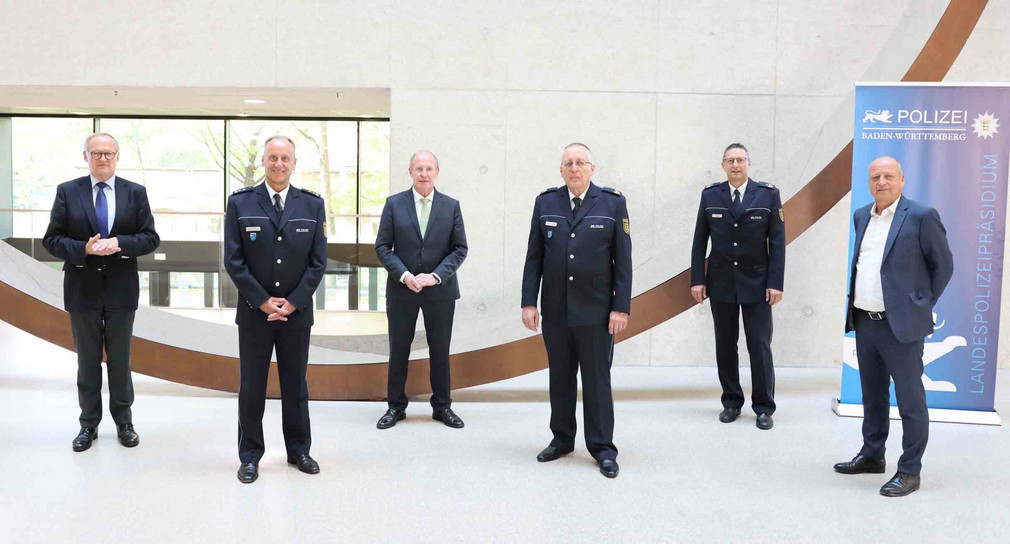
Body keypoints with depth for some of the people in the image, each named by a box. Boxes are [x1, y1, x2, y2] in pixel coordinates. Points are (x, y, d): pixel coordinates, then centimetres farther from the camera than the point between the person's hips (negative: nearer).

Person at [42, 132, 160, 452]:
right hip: (82, 290, 0)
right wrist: (84, 249, -19)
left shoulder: (135, 193, 1)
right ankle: (89, 424, 22)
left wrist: (119, 243, -19)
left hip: (121, 290, 0)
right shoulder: (67, 192, 0)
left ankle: (124, 423, 23)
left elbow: (150, 238, -2)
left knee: (120, 361, 10)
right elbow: (52, 240, -1)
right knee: (88, 362, 10)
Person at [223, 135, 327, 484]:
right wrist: (262, 301, -10)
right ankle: (250, 456, 17)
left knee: (295, 385, 11)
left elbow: (318, 261, 0)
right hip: (254, 311, -1)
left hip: (297, 310, 1)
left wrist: (292, 302, -8)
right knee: (251, 386, 5)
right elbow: (233, 261, -5)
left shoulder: (312, 204, 2)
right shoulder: (240, 203, -1)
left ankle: (299, 451, 25)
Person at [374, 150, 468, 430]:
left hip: (440, 289, 0)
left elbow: (460, 249, 1)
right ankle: (395, 406, 19)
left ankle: (442, 406, 20)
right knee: (398, 349, 7)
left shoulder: (451, 206, 2)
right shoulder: (394, 204, 1)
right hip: (401, 289, 0)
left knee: (440, 350, 7)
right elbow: (382, 246, -1)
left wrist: (435, 276, -13)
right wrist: (404, 275, -14)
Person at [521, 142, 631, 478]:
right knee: (560, 378, 12)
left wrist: (621, 307, -9)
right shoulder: (546, 203, 5)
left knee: (597, 379, 3)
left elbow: (623, 260, -3)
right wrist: (529, 302, -1)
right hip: (555, 310, 3)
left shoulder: (612, 203, -2)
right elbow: (534, 257, 5)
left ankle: (602, 448, 13)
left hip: (596, 311, -2)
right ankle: (562, 439, 25)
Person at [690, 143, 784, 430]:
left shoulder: (768, 194, -2)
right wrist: (697, 279, -2)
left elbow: (777, 241, -4)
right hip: (721, 283, 2)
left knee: (760, 346, 0)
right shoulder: (710, 195, 2)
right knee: (725, 346, 8)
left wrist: (776, 282, -9)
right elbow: (699, 241, 3)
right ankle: (731, 402, 20)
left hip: (756, 283, -2)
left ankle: (763, 407, 12)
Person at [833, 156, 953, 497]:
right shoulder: (861, 216, 11)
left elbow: (943, 265, -1)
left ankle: (909, 471, 10)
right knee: (873, 395, 18)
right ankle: (872, 456, 32)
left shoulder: (921, 216, -8)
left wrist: (923, 305, 1)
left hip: (901, 325, -6)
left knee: (910, 399, 1)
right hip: (864, 322, 7)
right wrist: (855, 302, 14)